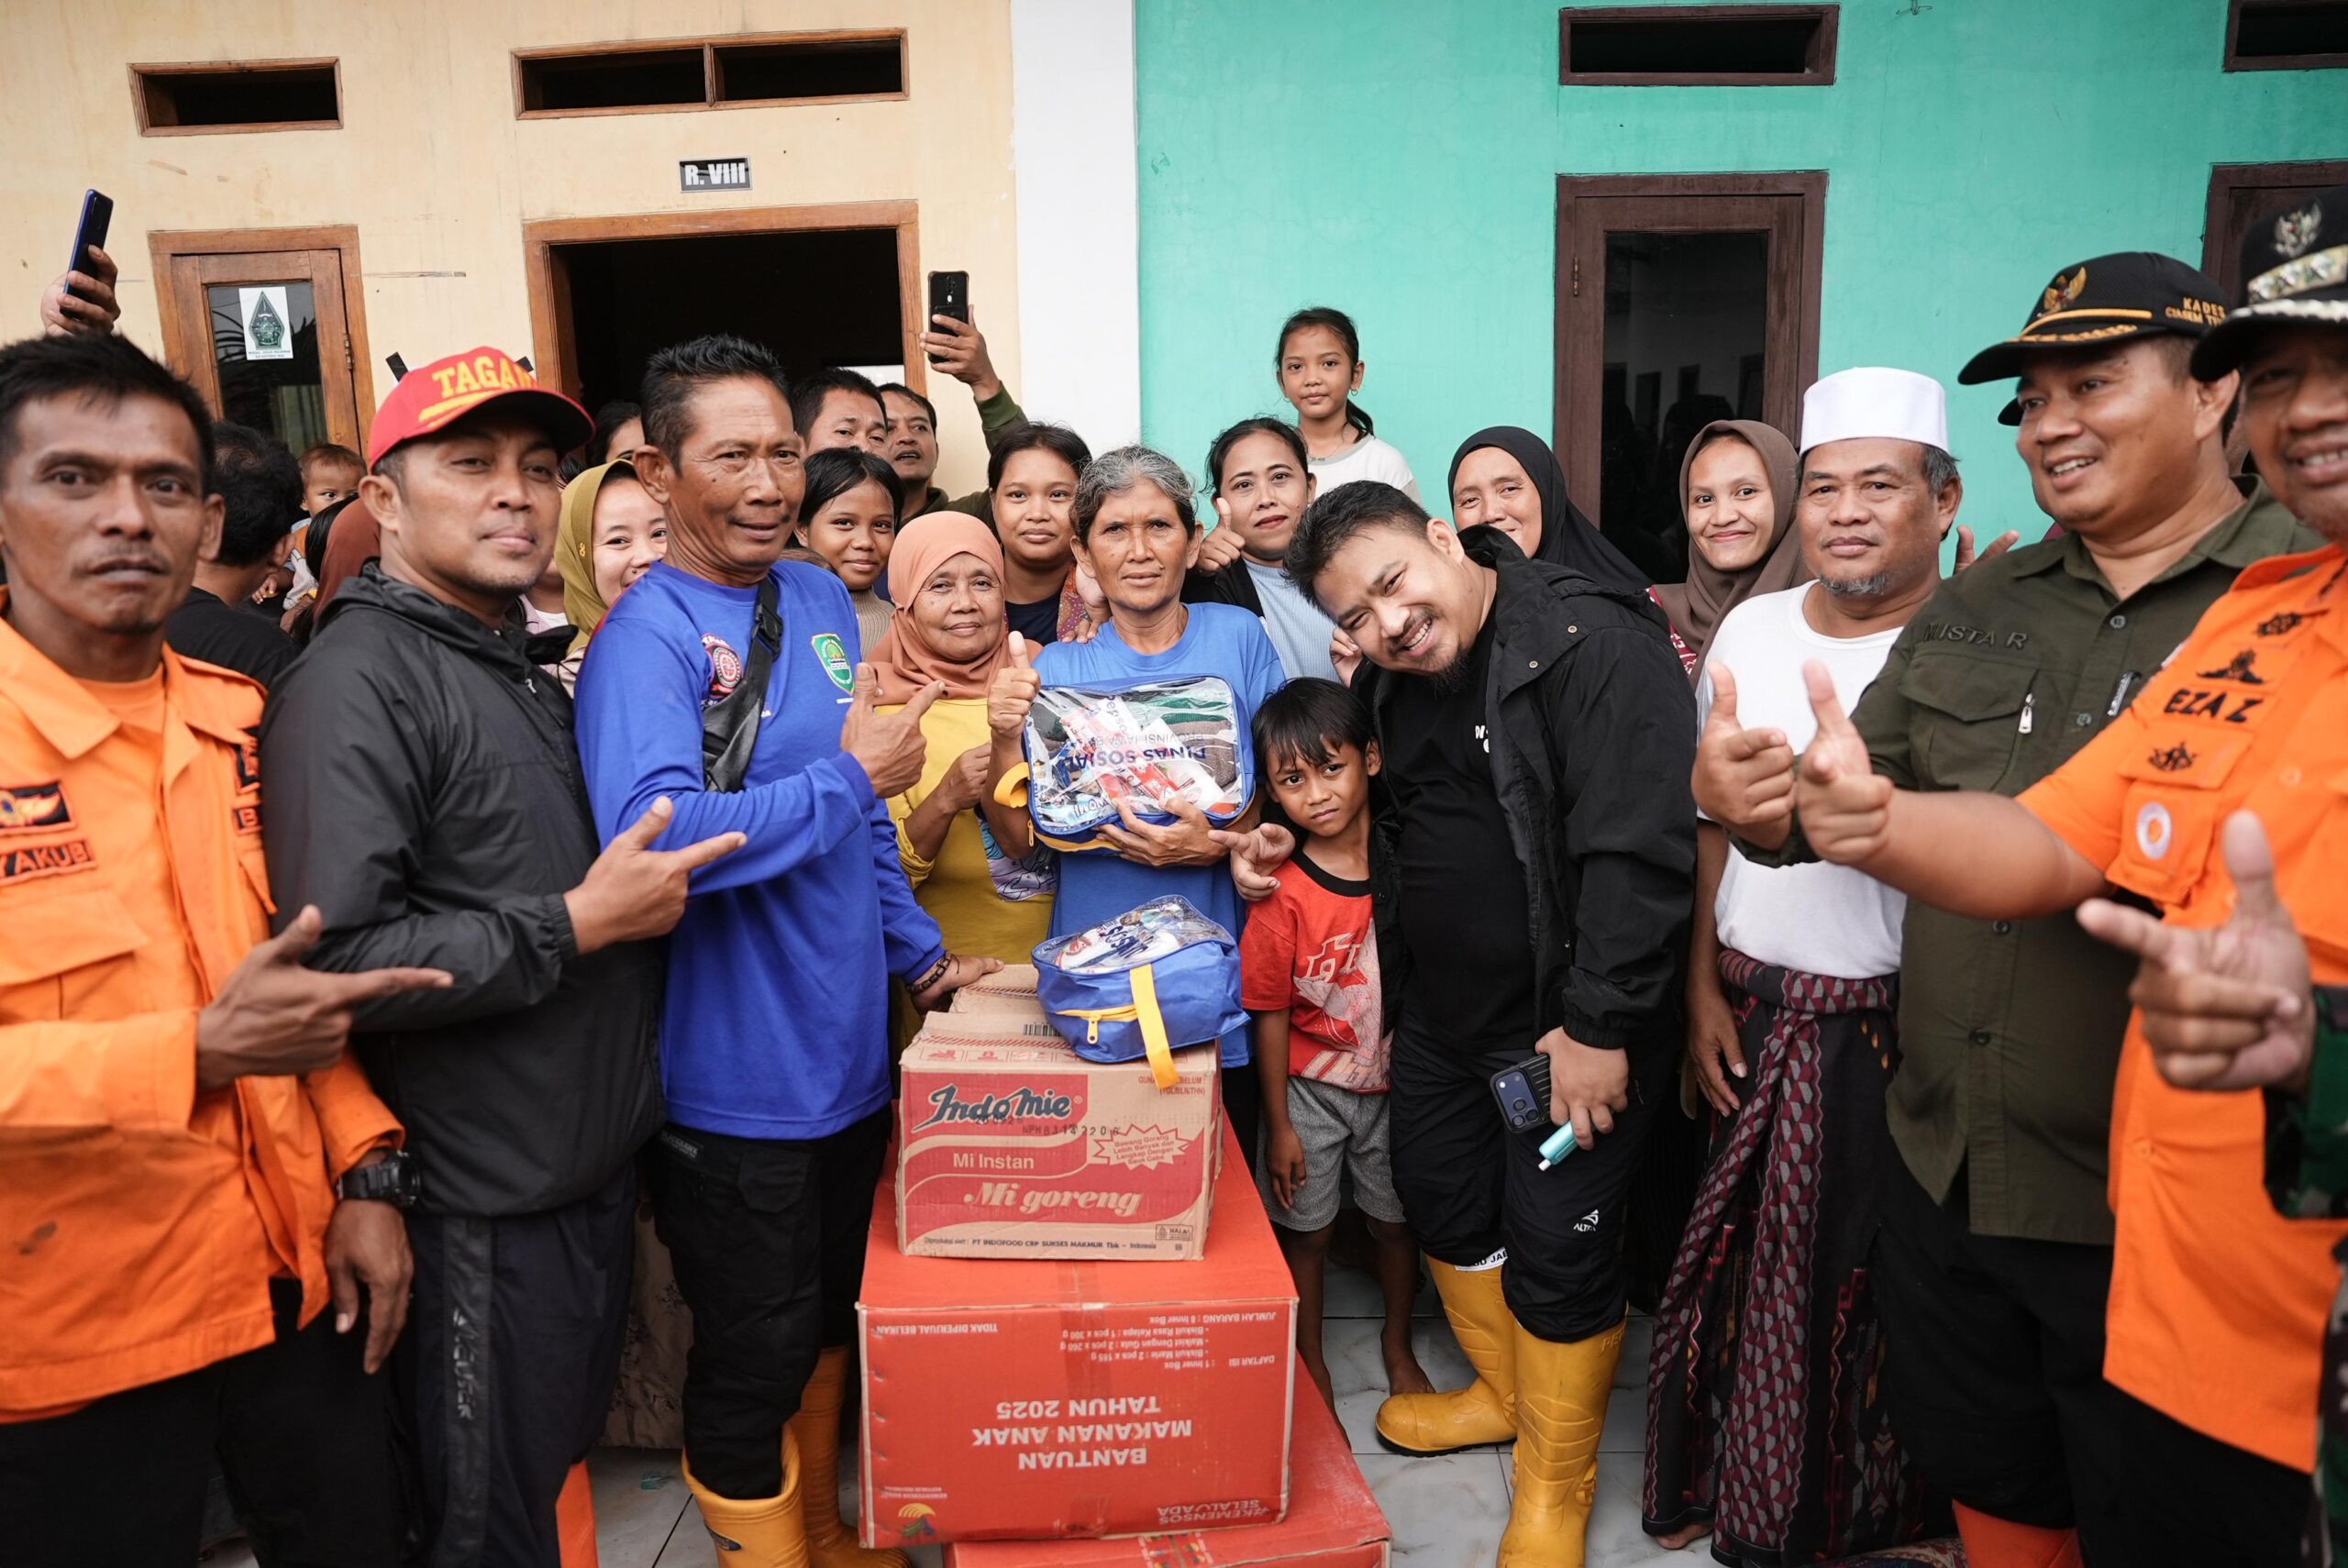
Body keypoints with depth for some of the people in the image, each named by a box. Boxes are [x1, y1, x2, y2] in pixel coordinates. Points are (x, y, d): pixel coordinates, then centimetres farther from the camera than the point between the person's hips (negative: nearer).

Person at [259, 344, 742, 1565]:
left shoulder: (520, 669, 13)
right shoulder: (356, 684, -17)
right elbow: (335, 960, -28)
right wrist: (577, 926, -22)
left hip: (594, 1166, 8)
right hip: (481, 1204, -8)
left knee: (563, 1456, 23)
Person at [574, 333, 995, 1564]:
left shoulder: (820, 597, 5)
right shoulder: (645, 637, -18)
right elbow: (649, 836, -34)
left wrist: (917, 952, 13)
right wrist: (850, 780, -24)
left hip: (848, 1047, 7)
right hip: (734, 1079, -7)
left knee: (828, 1325, 24)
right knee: (753, 1358, 10)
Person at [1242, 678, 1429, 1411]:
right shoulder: (1282, 893, -20)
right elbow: (1270, 1015, -11)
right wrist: (1279, 1125, -6)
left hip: (1397, 1083, 2)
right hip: (1312, 1091, -2)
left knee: (1398, 1219, 19)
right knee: (1305, 1231, 13)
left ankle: (1398, 1343, 46)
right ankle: (1310, 1364, 37)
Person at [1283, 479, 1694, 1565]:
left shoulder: (1595, 647, -21)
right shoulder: (1389, 685, 4)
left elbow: (1639, 850, -25)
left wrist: (1599, 1024, -24)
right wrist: (1390, 1000, 14)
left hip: (1566, 1026, -7)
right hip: (1440, 1014, 8)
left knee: (1557, 1248, 4)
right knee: (1442, 1202, 20)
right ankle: (1502, 1392, 46)